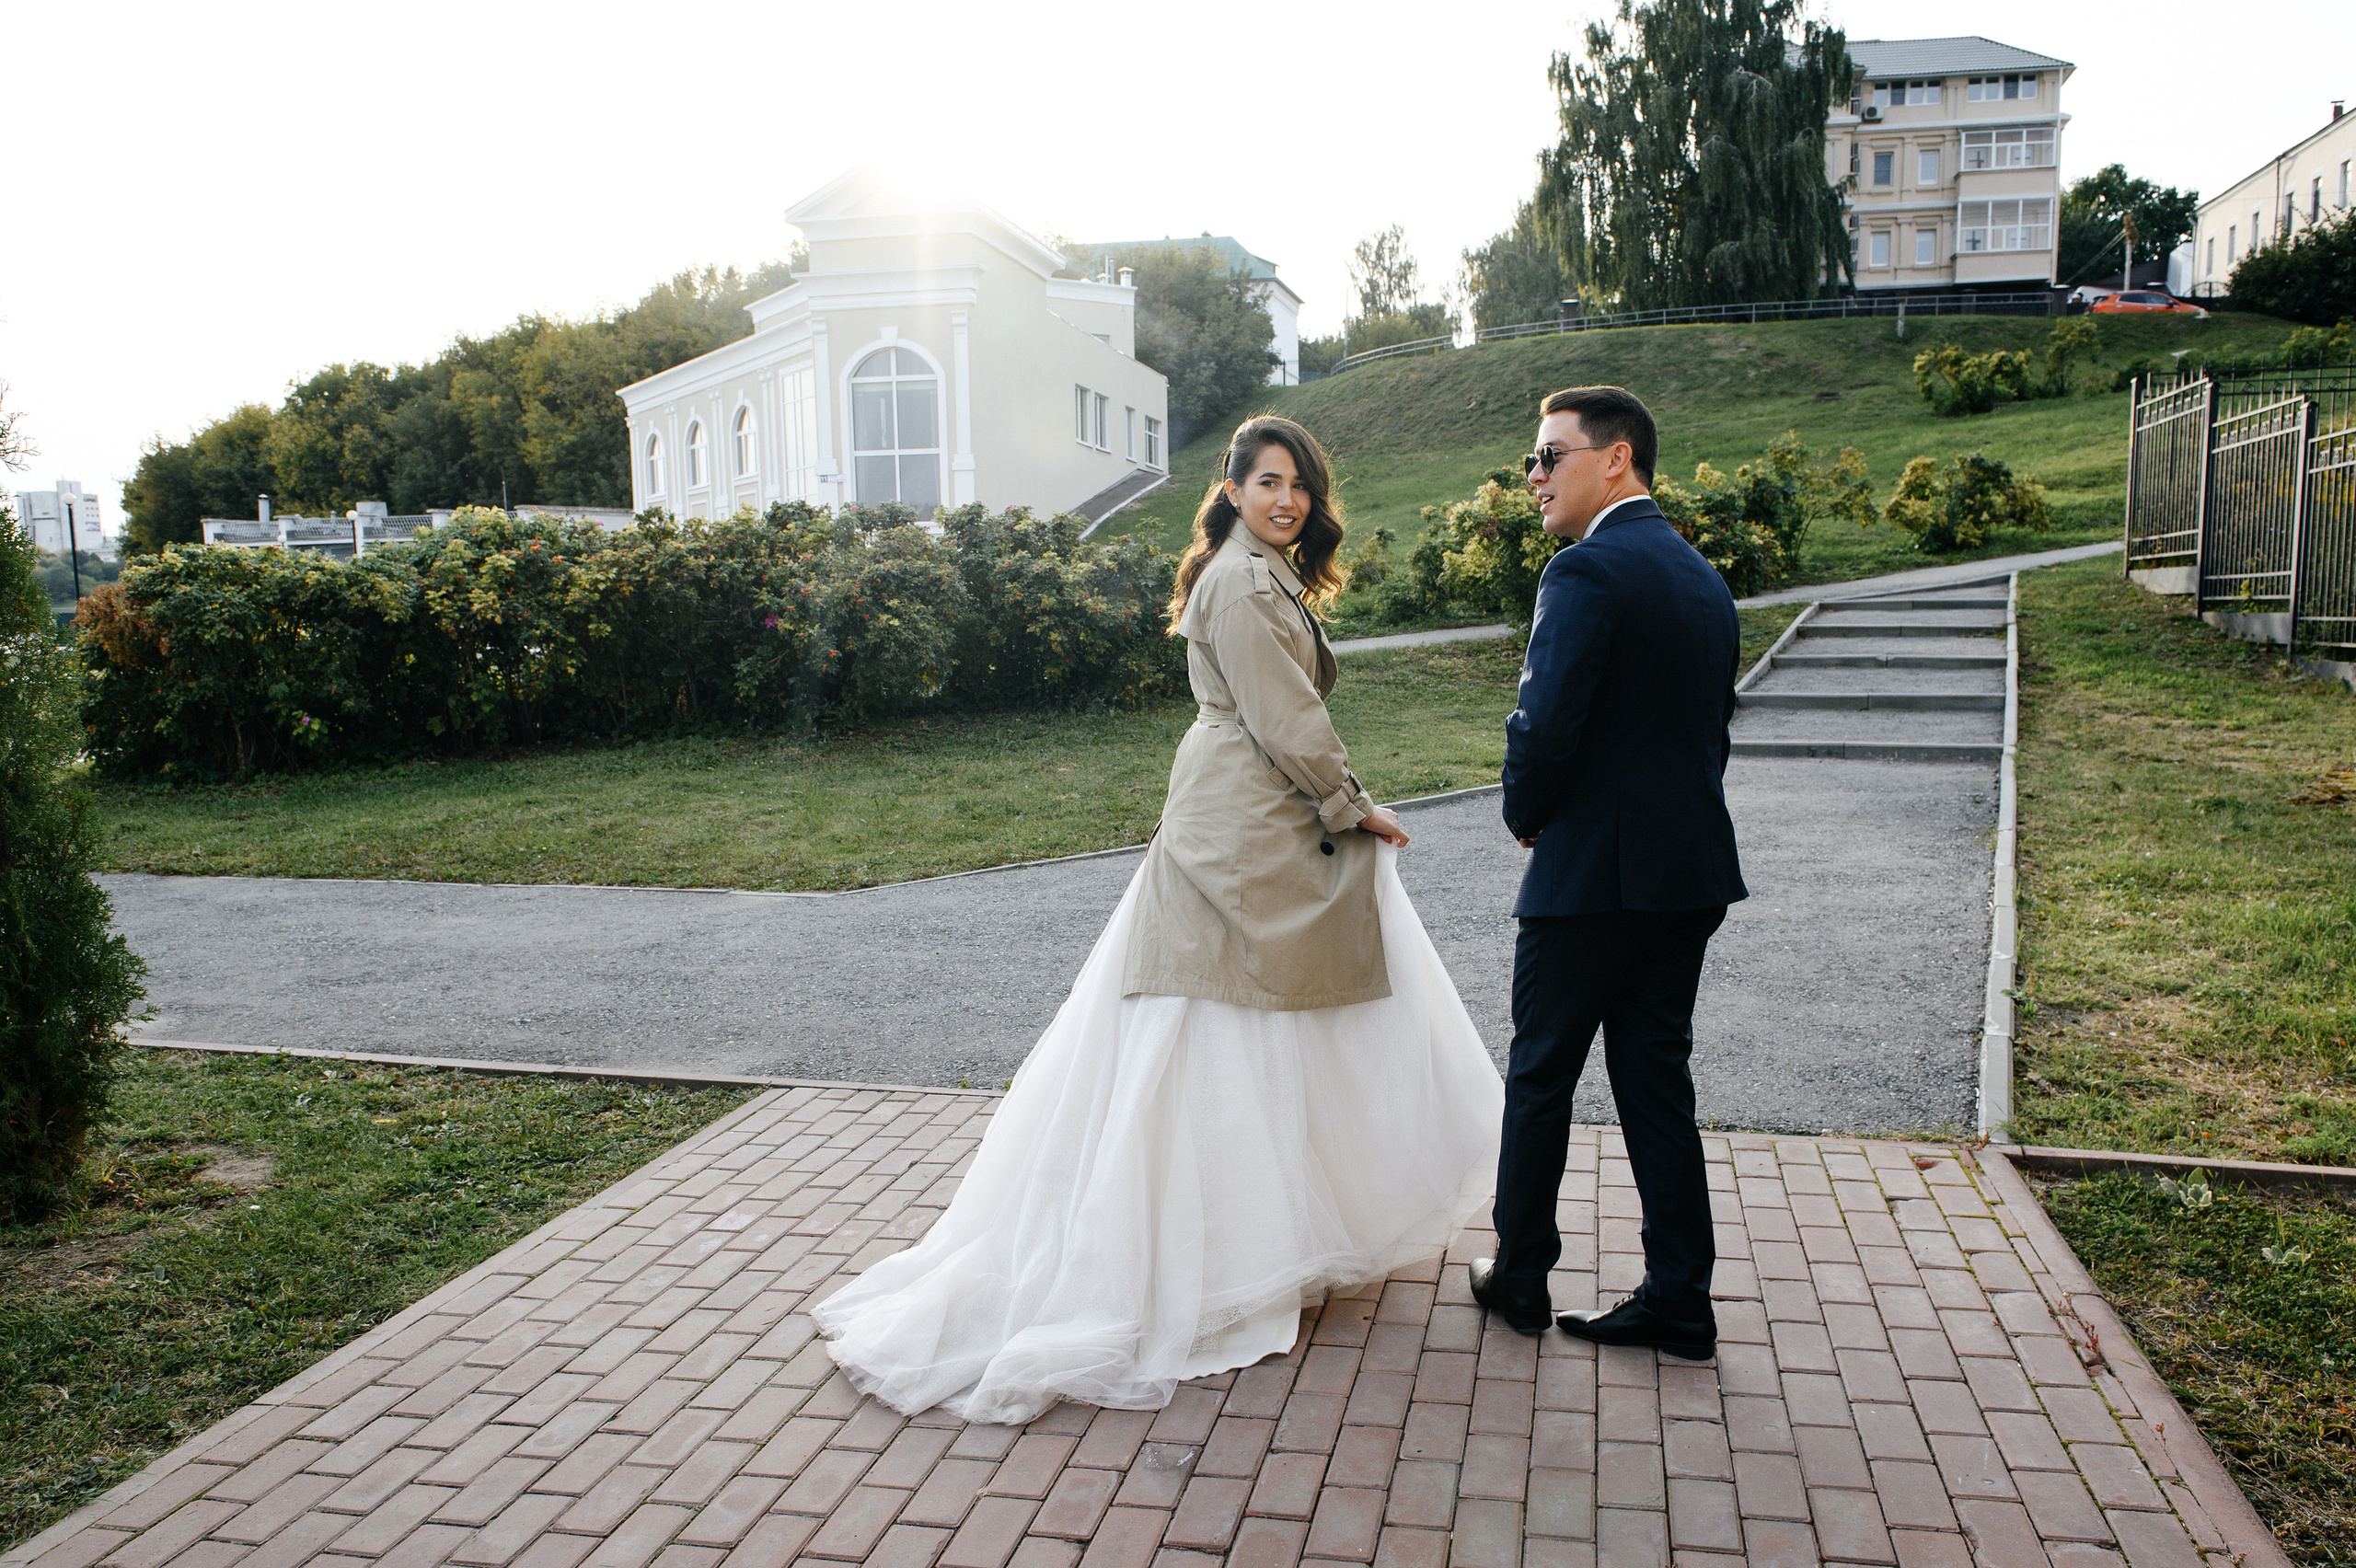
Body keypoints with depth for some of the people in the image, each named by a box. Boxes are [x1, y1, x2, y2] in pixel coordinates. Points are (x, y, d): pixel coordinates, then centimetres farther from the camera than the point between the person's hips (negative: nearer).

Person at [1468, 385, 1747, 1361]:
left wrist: (1527, 818, -3)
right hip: (1692, 874, 8)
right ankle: (1678, 1300, 18)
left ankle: (1519, 1277, 23)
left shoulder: (1586, 572, -15)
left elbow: (1543, 727, -21)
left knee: (1540, 1078, 8)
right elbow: (1712, 726, 15)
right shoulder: (1704, 578, 13)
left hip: (1594, 875, -8)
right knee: (1657, 1079, 13)